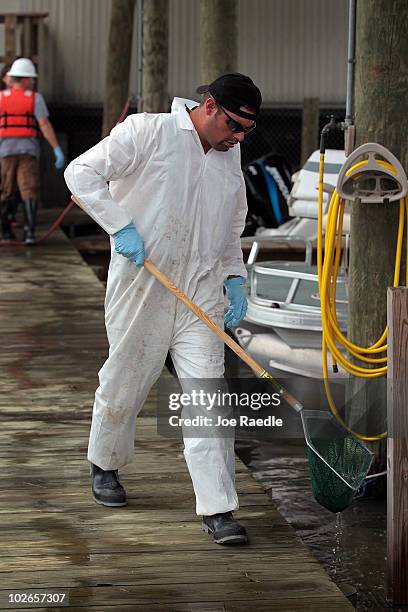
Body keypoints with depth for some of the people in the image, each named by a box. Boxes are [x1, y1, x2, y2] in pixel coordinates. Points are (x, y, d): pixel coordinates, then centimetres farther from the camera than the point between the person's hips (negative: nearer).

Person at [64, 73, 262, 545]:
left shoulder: (231, 157, 15)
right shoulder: (148, 131, -6)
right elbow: (82, 174, -10)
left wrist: (234, 279, 10)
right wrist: (121, 227, -17)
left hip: (201, 293, 4)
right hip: (140, 288, -4)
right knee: (124, 383, 9)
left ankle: (217, 510, -8)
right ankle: (105, 466, 38)